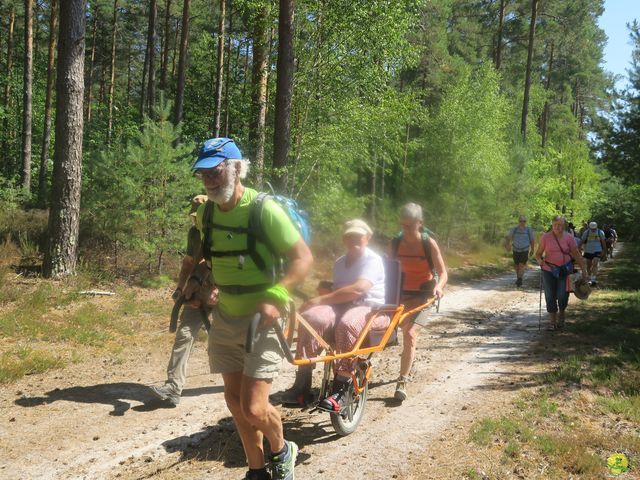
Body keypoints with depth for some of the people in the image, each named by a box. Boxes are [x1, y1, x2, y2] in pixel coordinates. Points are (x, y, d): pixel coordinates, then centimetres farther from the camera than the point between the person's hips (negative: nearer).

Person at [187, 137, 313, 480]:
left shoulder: (264, 209, -19)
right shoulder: (205, 212, 1)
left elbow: (304, 257, -18)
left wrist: (275, 296, -30)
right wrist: (197, 278, 1)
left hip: (262, 319, -6)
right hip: (225, 318, 6)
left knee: (253, 407, -10)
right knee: (235, 400, 11)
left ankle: (282, 451, 23)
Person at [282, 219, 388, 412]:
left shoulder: (373, 260, -5)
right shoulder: (339, 263, 20)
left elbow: (358, 289, -21)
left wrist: (322, 299, -22)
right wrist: (326, 289, 5)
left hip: (369, 308, -6)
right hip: (342, 307, 6)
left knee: (347, 324, -42)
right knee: (311, 317, -27)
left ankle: (340, 390, -37)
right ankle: (302, 384, -27)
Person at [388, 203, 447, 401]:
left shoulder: (429, 244, -9)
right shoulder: (395, 244, -2)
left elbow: (443, 272, -7)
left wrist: (439, 286, -28)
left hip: (422, 296, -3)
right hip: (401, 295, 3)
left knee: (410, 333, -18)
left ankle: (402, 382, -13)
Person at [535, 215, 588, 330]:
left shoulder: (569, 238, -1)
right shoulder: (545, 237, -1)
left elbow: (577, 255, 1)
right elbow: (538, 253, 4)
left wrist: (584, 270, -3)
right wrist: (539, 260, -18)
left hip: (565, 270, 0)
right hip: (549, 270, 0)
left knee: (562, 296, -3)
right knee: (550, 296, 1)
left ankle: (561, 315, 27)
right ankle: (552, 322, 11)